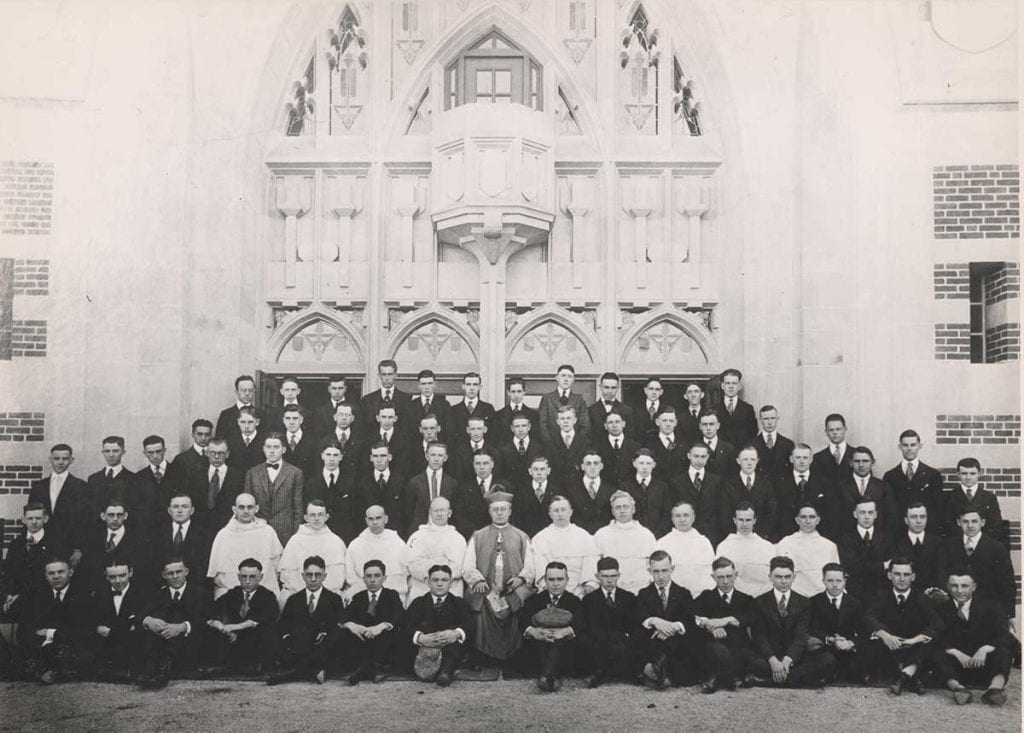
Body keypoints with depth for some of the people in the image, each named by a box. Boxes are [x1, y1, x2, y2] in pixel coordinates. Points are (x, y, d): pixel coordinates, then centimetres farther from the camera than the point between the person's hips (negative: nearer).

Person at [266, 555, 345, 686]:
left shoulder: (334, 599, 15)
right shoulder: (294, 600, 22)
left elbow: (340, 626, 3)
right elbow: (281, 626, 12)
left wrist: (324, 634, -16)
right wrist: (286, 636, -10)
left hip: (321, 648, -2)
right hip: (297, 649, 2)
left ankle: (292, 671, -41)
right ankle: (314, 671, -43)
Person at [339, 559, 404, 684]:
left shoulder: (392, 595, 6)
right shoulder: (358, 597, 15)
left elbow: (399, 617, -14)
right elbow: (343, 617, -2)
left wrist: (381, 626, -34)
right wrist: (351, 625, -27)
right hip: (363, 643, 2)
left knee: (391, 631, -32)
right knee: (344, 634, -23)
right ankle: (367, 668, -30)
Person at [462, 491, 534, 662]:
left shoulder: (521, 537, 21)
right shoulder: (478, 537, 21)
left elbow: (530, 566, 12)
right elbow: (468, 566, 9)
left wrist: (521, 578, -11)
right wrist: (478, 580, -11)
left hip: (513, 590, 0)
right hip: (485, 590, 0)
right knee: (485, 605, -33)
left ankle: (512, 661, -19)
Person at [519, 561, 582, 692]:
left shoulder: (574, 601, 12)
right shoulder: (534, 599, 15)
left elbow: (580, 626, -9)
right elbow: (522, 623, -3)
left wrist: (566, 631, -33)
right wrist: (532, 631, -29)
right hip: (536, 653, 1)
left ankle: (546, 675, -47)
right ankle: (554, 676, -41)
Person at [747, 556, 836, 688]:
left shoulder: (803, 603, 9)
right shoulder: (760, 602, 6)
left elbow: (801, 636, -4)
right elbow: (759, 636, -5)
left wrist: (787, 660, -24)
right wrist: (773, 661, -25)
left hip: (795, 656, 3)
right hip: (769, 656, -2)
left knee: (828, 660, -25)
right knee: (757, 664, -36)